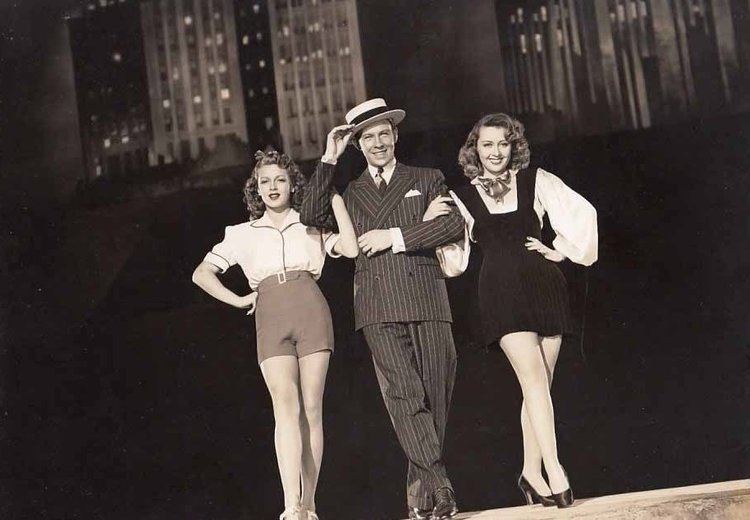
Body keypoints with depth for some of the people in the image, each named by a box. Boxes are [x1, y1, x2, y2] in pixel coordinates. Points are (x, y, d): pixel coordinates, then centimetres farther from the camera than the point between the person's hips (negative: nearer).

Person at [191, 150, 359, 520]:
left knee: (311, 408, -5)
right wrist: (239, 301, 10)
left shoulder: (311, 226, 17)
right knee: (286, 405, -18)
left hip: (311, 311, 0)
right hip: (270, 318, 0)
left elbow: (350, 249, 1)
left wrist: (335, 199, 5)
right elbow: (202, 274, 20)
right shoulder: (242, 234, 19)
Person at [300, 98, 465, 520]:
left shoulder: (427, 180, 19)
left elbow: (455, 224, 4)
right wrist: (329, 160, 8)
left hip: (427, 299, 0)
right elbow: (311, 216, 8)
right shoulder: (350, 193, 24)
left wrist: (396, 237, -2)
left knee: (435, 394, -4)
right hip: (379, 306, 0)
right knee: (404, 395, -15)